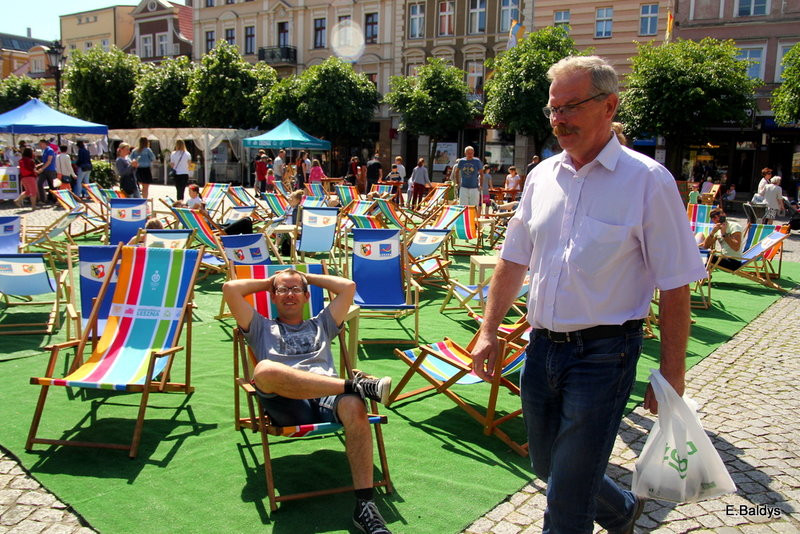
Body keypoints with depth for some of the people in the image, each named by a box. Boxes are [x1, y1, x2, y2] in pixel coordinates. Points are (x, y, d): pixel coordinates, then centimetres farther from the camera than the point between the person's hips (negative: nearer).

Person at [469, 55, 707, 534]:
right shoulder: (543, 176, 5)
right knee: (547, 465, 21)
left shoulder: (647, 180, -11)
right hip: (542, 347, 6)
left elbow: (675, 288, -10)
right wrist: (489, 330, 8)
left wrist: (672, 376, -10)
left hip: (604, 354, -6)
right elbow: (515, 259, 12)